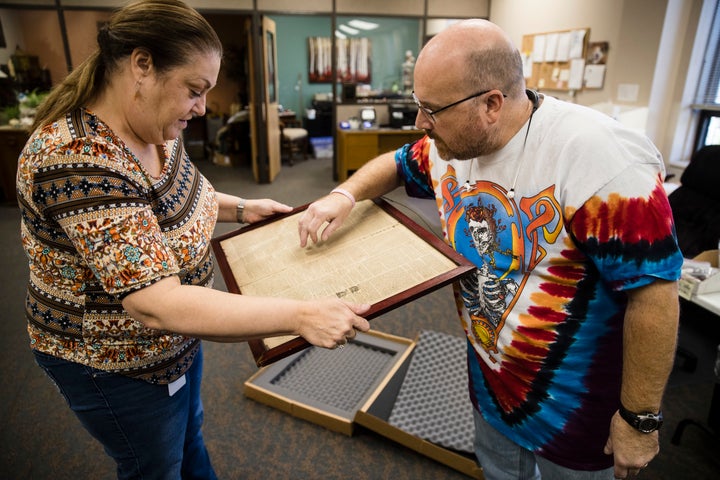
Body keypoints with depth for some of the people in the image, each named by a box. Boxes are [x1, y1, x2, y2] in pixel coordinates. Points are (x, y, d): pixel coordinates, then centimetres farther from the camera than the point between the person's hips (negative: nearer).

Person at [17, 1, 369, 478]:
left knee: (189, 438, 32)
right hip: (116, 363, -7)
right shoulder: (78, 163, -36)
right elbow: (158, 305, -41)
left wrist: (240, 207, -1)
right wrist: (300, 316, -43)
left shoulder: (156, 130, -9)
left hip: (177, 339, 8)